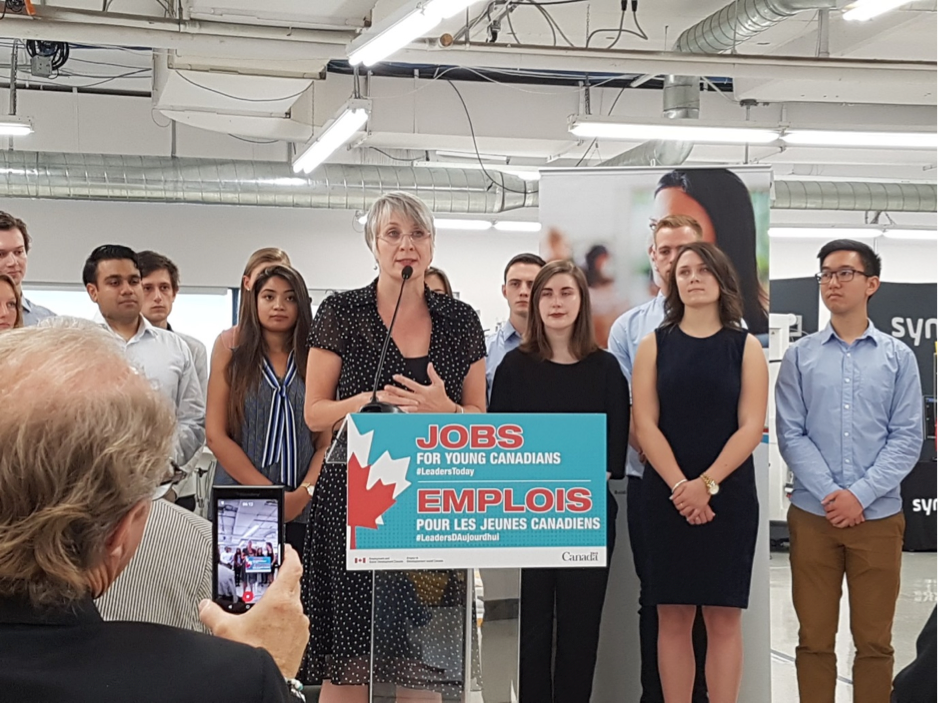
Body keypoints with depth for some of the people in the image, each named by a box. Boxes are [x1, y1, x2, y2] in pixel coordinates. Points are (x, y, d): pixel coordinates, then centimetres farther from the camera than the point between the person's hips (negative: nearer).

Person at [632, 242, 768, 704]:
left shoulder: (745, 347, 5)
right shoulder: (655, 345, 7)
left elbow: (751, 427, -3)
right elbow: (645, 424, -1)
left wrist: (707, 484, -14)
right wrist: (680, 486, -13)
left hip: (729, 496, -1)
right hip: (666, 497, 1)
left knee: (724, 617, 0)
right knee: (673, 616, 2)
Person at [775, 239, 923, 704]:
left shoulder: (898, 357, 4)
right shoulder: (799, 357, 4)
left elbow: (907, 438, -2)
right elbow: (791, 436, -2)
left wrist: (860, 495, -12)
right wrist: (831, 494, -13)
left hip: (878, 516, 0)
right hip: (812, 516, 0)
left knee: (874, 641, 6)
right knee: (814, 639, 6)